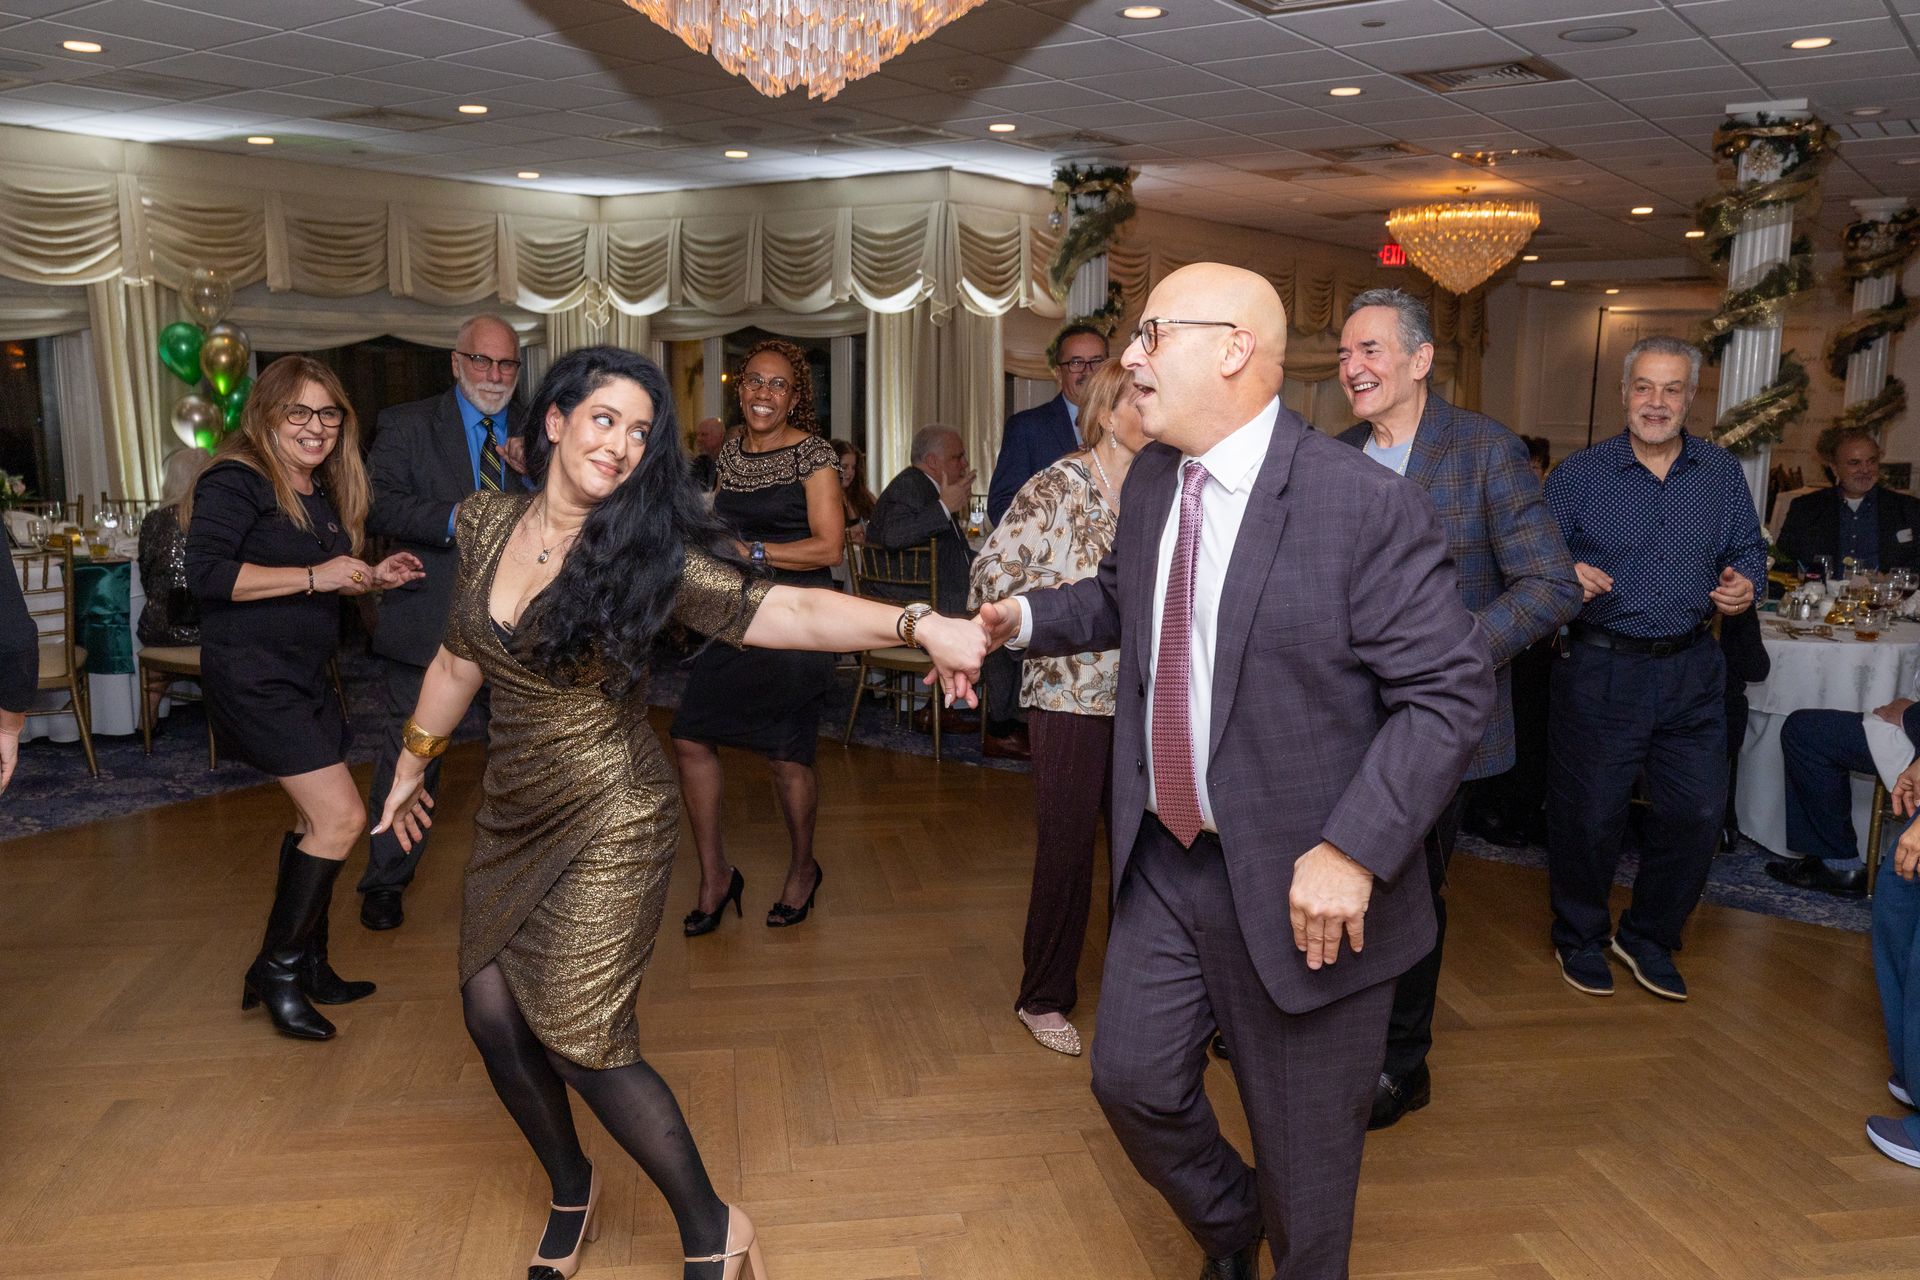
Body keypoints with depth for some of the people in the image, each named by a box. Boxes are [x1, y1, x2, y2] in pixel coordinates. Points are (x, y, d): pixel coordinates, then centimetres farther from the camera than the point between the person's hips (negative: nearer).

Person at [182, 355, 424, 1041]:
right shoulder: (237, 480, -13)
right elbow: (207, 573, -24)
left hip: (305, 676, 9)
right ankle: (275, 968, 1)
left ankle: (309, 967, 28)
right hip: (252, 676, -9)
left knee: (315, 821, 15)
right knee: (341, 816, -14)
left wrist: (371, 576, 6)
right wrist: (315, 575, -25)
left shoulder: (320, 493, 13)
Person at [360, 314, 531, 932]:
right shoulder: (406, 424, -2)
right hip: (430, 618, -3)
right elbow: (378, 505, -14)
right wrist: (452, 518, -27)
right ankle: (386, 881, 22)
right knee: (411, 752, 5)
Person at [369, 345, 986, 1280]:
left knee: (581, 1039, -7)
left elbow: (781, 611, -27)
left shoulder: (648, 553, -14)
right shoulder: (487, 524, 1)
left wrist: (917, 626, -40)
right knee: (492, 1013, 8)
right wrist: (413, 762, 26)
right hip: (511, 813, 6)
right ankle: (571, 1190, 37)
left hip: (606, 819, -5)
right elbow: (460, 658, 15)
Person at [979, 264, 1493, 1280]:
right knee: (1132, 1078, 16)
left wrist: (1353, 851, -25)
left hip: (1299, 889, -6)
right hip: (1163, 861, 6)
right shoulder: (1150, 479, 3)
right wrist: (1028, 617, 3)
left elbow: (1451, 689, -18)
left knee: (1303, 1145, 13)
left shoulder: (1366, 507, -19)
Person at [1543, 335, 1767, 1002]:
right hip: (1600, 667, -3)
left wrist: (1745, 584, -9)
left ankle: (1649, 936, 29)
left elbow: (1749, 549, 13)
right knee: (1589, 813, 3)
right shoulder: (1578, 473, -1)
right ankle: (1580, 937, 26)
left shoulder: (1723, 472, 7)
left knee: (1697, 813, 6)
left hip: (1692, 671, 3)